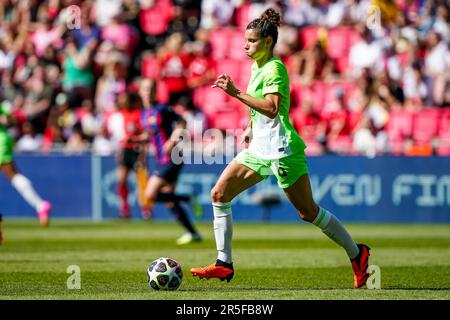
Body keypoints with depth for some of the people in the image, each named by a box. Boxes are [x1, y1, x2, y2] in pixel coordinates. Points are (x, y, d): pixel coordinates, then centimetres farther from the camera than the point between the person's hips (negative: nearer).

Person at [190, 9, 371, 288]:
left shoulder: (275, 68, -14)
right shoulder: (257, 67, 13)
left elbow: (272, 108, -29)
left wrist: (235, 93, -31)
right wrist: (251, 127, 20)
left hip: (281, 149, -9)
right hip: (259, 149, 9)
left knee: (308, 212, -3)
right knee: (219, 195, -1)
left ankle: (357, 254, 12)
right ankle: (224, 264, 1)